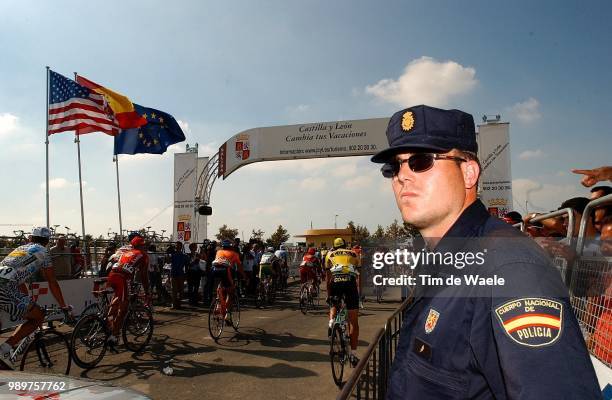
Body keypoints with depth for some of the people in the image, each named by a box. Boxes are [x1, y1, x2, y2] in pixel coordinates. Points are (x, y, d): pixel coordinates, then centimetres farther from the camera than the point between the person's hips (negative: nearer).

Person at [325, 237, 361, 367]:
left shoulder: (330, 254, 24)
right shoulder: (354, 254, 26)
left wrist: (328, 295, 29)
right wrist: (358, 292, 36)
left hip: (336, 282, 0)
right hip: (350, 282, 0)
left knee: (333, 306, 28)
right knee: (353, 322, 6)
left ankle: (331, 321, -3)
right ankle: (353, 354, 4)